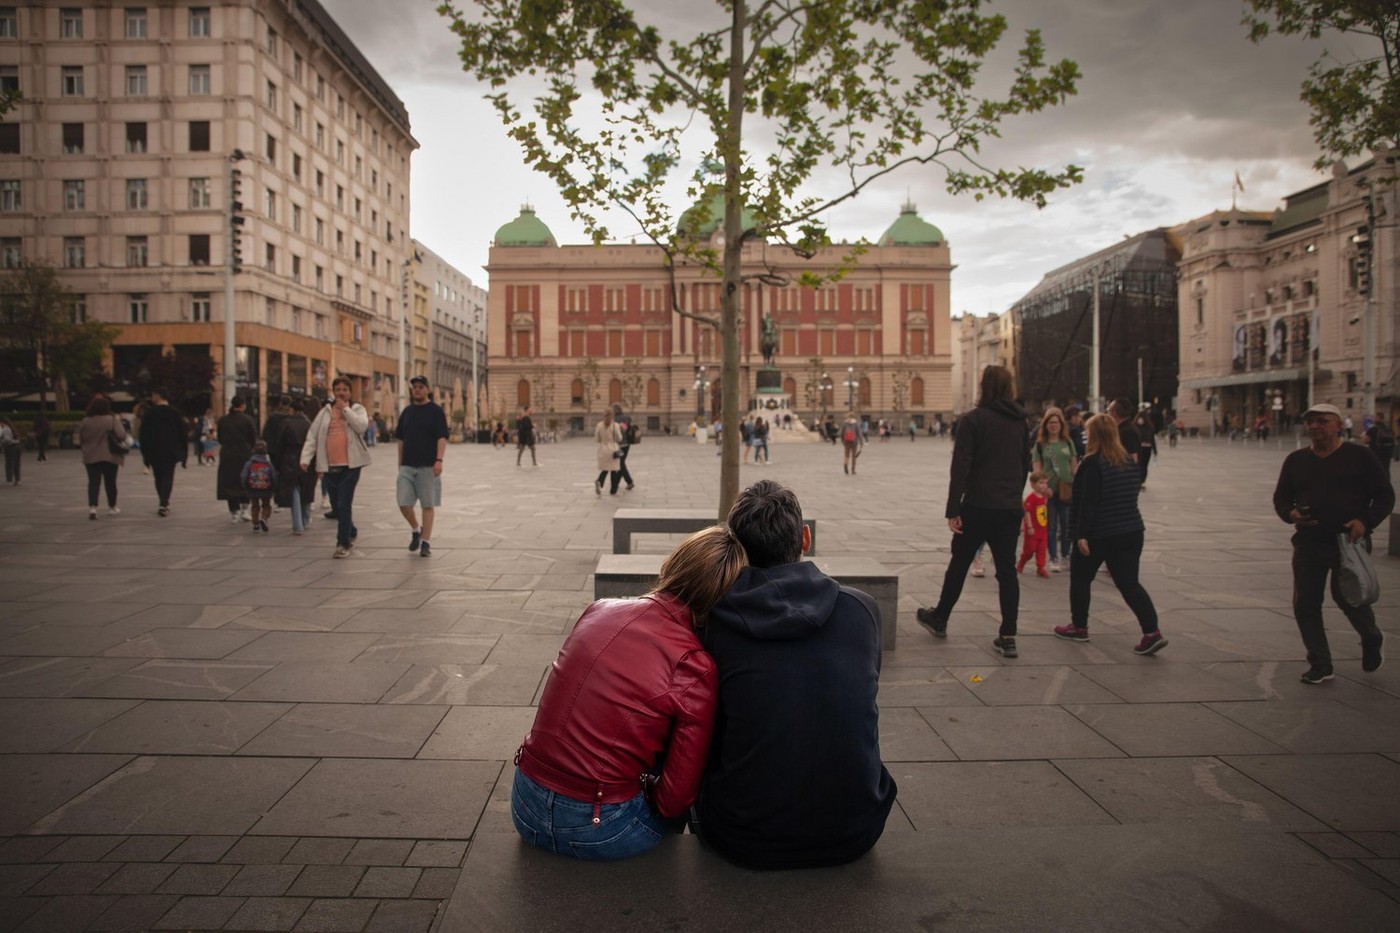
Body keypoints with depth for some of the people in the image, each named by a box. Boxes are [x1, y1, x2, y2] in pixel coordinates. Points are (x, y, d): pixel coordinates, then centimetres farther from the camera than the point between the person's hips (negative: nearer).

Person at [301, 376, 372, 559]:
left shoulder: (357, 409, 5)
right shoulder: (325, 412, 11)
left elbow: (361, 426, -17)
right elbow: (312, 436, 7)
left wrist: (345, 408, -12)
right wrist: (305, 458, -4)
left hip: (350, 465, -4)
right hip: (330, 466, 4)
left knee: (344, 505, -10)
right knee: (336, 506, 12)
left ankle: (343, 543, -2)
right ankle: (351, 532, 36)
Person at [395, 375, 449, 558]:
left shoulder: (436, 411, -3)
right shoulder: (407, 412, 13)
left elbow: (442, 438, -10)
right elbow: (401, 439, 18)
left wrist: (439, 460, -22)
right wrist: (400, 464, 14)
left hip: (427, 466, -4)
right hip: (407, 466, 4)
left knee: (428, 504, 1)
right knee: (403, 503, -2)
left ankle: (426, 542, 8)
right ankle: (416, 530, 23)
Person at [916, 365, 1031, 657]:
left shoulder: (973, 420, -10)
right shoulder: (1019, 421, 6)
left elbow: (960, 467, -14)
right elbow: (1026, 464, 13)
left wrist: (952, 509, -11)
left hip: (978, 506, -4)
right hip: (1010, 508, 4)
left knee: (959, 564, 11)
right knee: (1007, 570, 7)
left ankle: (939, 620, 27)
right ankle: (1008, 637, 5)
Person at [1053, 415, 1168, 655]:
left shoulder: (1093, 463, -15)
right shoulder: (1129, 461, 9)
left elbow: (1088, 502, -19)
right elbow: (1130, 496, 18)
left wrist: (1082, 534, -17)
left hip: (1099, 534, -6)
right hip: (1131, 531, 6)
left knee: (1080, 578, 13)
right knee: (1129, 583, 5)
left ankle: (1079, 627, 22)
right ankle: (1152, 632, -8)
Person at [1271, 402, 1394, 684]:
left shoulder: (1360, 457, 1)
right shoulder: (1296, 460, 10)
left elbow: (1385, 496, 1)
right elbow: (1280, 498, 16)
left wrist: (1366, 521, -15)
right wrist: (1291, 514, -6)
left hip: (1349, 542, -4)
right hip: (1308, 542, 4)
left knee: (1348, 597, -8)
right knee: (1305, 603, 1)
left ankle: (1371, 641, 27)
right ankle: (1320, 665, 13)